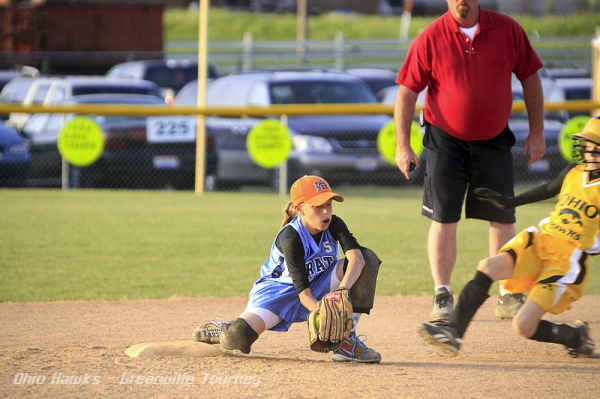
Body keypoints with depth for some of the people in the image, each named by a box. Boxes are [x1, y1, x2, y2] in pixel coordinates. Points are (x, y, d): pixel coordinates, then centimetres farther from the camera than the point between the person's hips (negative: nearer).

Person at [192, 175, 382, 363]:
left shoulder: (334, 224, -15)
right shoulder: (290, 239, -28)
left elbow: (357, 257, -32)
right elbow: (303, 293, -30)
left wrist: (343, 289, -50)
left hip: (319, 285, 4)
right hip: (281, 290, -4)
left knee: (368, 257, -21)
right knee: (238, 338, -30)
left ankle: (348, 337, -20)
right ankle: (223, 330, 14)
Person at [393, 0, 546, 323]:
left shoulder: (508, 30, -4)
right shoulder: (430, 39, -10)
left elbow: (530, 77, 6)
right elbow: (407, 91, -7)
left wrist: (536, 132, 4)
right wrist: (402, 145, -12)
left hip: (494, 141, 2)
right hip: (446, 142, -2)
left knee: (503, 220, 7)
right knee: (444, 220, -6)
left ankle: (509, 297, 17)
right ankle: (442, 297, 3)